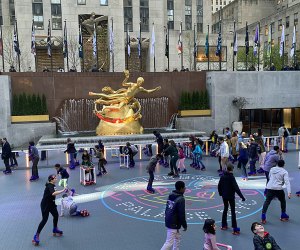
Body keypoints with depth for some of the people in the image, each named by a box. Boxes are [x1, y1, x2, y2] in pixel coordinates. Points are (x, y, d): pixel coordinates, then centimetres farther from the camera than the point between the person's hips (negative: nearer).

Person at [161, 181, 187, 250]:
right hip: (174, 224, -9)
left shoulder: (170, 196, 5)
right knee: (169, 242, -1)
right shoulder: (181, 199, -20)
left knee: (178, 237, 25)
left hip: (168, 221, 9)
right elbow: (182, 214, -18)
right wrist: (185, 225, -6)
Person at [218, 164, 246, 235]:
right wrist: (241, 196, -19)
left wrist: (221, 193, 23)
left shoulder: (223, 176, 0)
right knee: (233, 212, -1)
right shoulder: (231, 177, -17)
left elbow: (219, 186, 8)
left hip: (224, 196, 6)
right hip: (231, 196, -5)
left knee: (225, 209, 20)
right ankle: (235, 229, -1)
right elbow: (236, 187, -22)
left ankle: (224, 225, 27)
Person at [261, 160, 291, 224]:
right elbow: (287, 182, -12)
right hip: (278, 189, -2)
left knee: (267, 202, 5)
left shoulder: (272, 169, 10)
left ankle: (263, 217, -5)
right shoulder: (284, 172, -2)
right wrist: (289, 192, -18)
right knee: (283, 201, 22)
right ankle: (283, 216, 31)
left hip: (269, 188, 3)